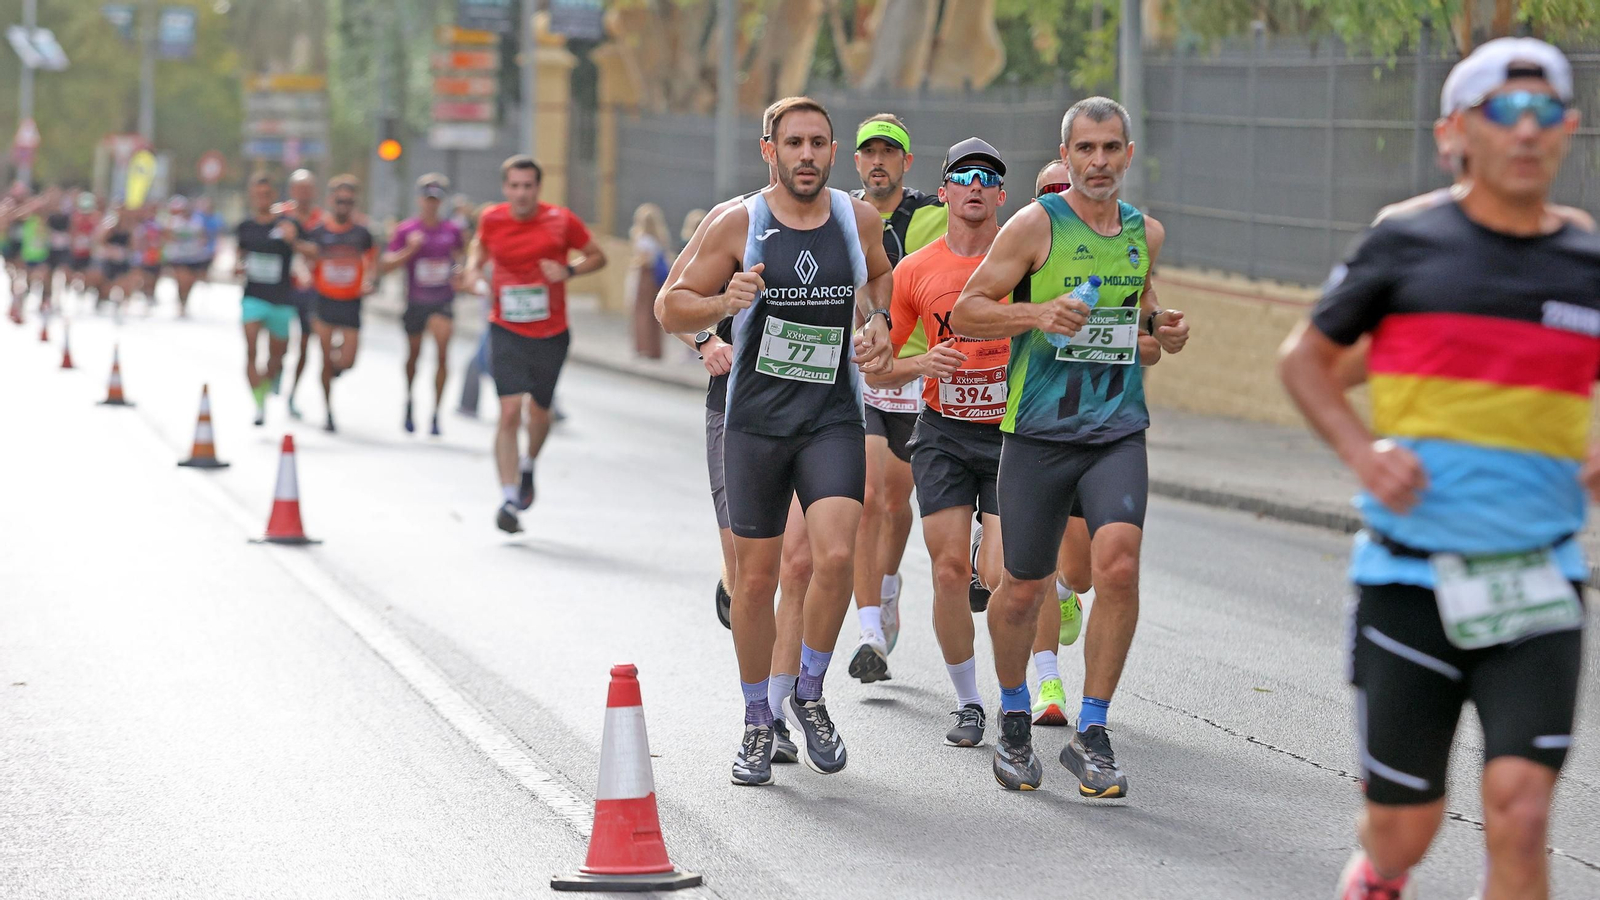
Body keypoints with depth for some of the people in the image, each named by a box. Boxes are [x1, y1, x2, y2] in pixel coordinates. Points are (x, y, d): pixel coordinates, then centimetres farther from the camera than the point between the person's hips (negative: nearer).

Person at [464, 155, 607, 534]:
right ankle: (508, 500, -11)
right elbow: (480, 244, 20)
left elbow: (597, 256, 4)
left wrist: (569, 270, -15)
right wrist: (474, 267, -2)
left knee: (538, 412, 14)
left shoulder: (561, 220, -7)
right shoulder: (492, 219, -2)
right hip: (506, 332, -1)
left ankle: (528, 466, 47)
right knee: (509, 412, -14)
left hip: (550, 334, 1)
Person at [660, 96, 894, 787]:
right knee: (756, 576, 4)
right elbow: (671, 309, -1)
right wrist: (725, 301, -20)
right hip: (755, 423, -1)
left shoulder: (859, 220, 2)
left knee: (836, 555, -18)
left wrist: (879, 322, 4)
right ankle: (758, 724, 21)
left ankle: (809, 694, 4)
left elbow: (881, 276, 24)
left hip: (833, 419, 1)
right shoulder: (739, 225, -6)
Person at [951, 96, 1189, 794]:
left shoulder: (1146, 234, 11)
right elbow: (966, 312, -4)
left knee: (1118, 563, -19)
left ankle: (1090, 734, -8)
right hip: (1039, 430, -2)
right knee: (1023, 587, 5)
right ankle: (1014, 721, 32)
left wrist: (1164, 331, 5)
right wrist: (1037, 314, -20)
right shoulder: (1036, 225, -3)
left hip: (1119, 429, 2)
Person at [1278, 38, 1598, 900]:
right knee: (1402, 829, 8)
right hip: (1410, 578, -1)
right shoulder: (1404, 244, -2)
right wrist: (1364, 453, -9)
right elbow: (1304, 359, 9)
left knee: (1519, 811, -15)